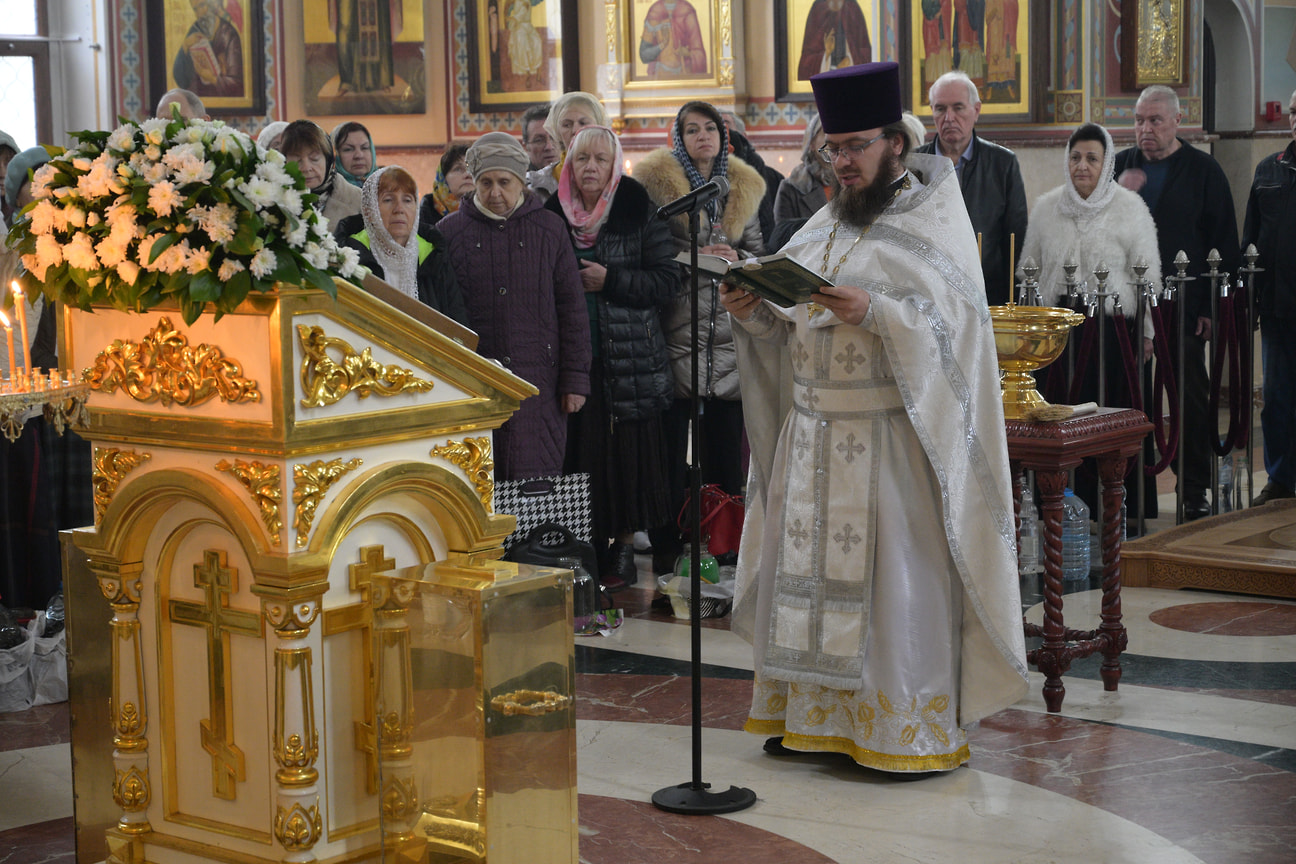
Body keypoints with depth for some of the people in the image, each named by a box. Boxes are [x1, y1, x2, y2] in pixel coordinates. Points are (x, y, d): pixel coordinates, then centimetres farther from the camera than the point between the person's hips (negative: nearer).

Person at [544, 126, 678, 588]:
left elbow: (668, 280, -4)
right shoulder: (552, 214, 8)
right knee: (579, 450, -1)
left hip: (628, 355, -2)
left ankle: (623, 546, 10)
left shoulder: (639, 213, 0)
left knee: (626, 448, -1)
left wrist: (610, 281, -12)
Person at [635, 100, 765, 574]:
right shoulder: (657, 182, 3)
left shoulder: (744, 187, 15)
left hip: (729, 327, 4)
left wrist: (737, 259, -3)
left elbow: (758, 251, 18)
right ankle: (667, 544, 3)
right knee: (671, 438, -5)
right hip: (678, 326, -4)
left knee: (725, 440, 4)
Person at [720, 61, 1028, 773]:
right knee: (809, 567, 8)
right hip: (815, 431, 6)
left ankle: (913, 732, 4)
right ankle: (815, 715, 18)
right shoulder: (825, 225, 14)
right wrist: (752, 310, -6)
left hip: (893, 435, -6)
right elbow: (790, 327, 15)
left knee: (898, 575, -4)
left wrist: (875, 312, -27)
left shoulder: (935, 222, -5)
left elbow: (953, 324, -14)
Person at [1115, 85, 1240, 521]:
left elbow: (1224, 244, 1)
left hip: (1184, 305, -3)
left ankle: (1196, 491, 8)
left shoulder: (1203, 170, 2)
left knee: (1191, 397, 1)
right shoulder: (1119, 166, 12)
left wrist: (1213, 306, -6)